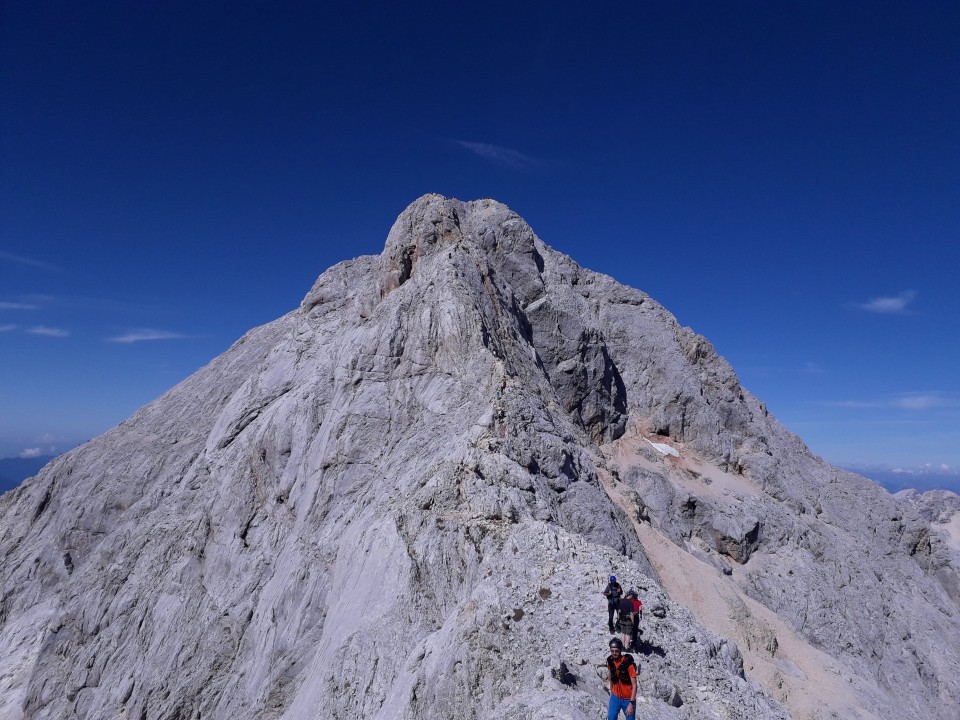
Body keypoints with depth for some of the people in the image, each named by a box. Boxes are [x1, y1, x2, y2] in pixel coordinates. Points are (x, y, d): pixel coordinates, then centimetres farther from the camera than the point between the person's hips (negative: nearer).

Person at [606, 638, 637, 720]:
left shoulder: (628, 663, -24)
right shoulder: (610, 660, -8)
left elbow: (634, 684, -20)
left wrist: (631, 703, -23)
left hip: (628, 699, -4)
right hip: (615, 697, 4)